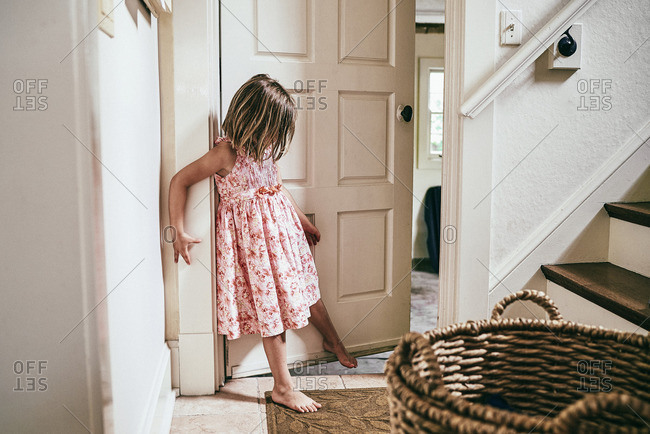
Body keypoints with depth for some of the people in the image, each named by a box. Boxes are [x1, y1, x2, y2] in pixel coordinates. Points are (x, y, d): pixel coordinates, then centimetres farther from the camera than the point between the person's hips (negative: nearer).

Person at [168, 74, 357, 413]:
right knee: (270, 306, -2)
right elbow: (179, 181, -15)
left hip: (281, 224, 7)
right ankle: (282, 387, 9)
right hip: (251, 234, -7)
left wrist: (302, 220, 23)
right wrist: (179, 231, -16)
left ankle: (333, 341, 45)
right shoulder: (226, 153, -21)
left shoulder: (264, 147, 1)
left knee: (304, 285, 20)